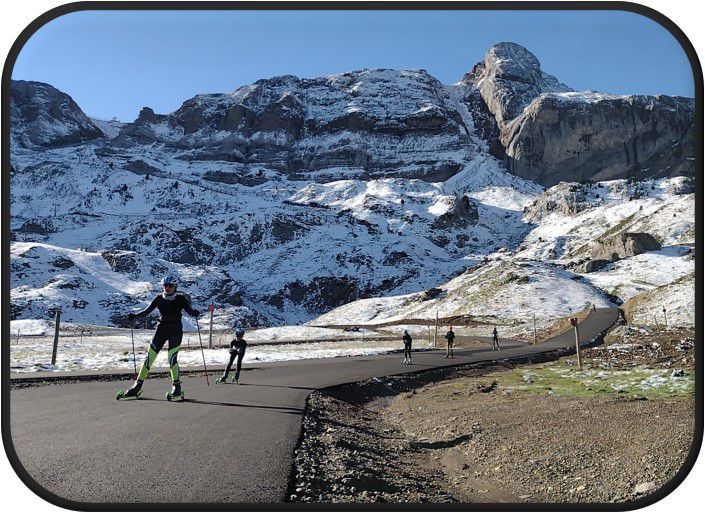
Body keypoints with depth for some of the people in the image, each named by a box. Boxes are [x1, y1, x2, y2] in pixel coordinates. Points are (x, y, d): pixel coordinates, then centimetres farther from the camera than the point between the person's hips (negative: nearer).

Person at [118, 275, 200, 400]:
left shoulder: (180, 298, -3)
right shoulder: (159, 298, 4)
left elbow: (189, 310, -9)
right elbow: (146, 311, 3)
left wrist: (195, 313, -31)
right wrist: (134, 315, -13)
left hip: (176, 330, -3)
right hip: (162, 329, 3)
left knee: (172, 357, -16)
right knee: (149, 356, -1)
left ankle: (177, 388, -9)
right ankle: (137, 387, 6)